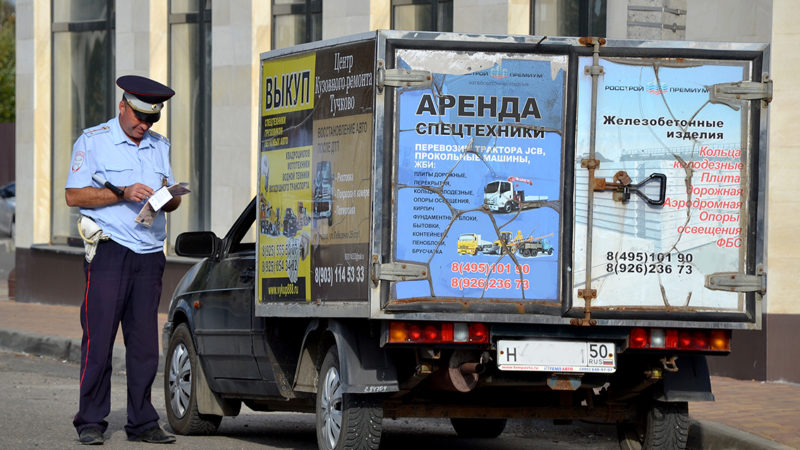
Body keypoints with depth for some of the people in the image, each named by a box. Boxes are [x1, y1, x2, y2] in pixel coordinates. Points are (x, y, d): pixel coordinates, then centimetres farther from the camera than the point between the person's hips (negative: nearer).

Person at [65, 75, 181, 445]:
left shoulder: (160, 147, 18)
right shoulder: (93, 141, 3)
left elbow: (171, 202, 20)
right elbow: (74, 195, -5)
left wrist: (170, 196, -4)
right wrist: (122, 194, -15)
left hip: (150, 254, 5)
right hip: (109, 251, -5)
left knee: (145, 341, 2)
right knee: (99, 337, -7)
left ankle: (142, 422, 5)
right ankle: (90, 422, -2)